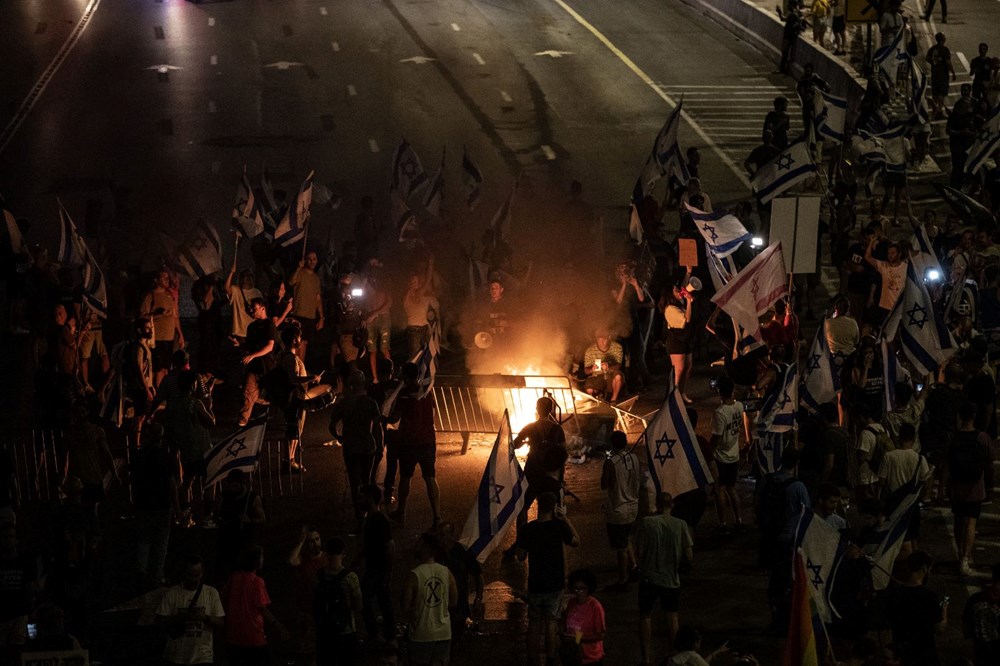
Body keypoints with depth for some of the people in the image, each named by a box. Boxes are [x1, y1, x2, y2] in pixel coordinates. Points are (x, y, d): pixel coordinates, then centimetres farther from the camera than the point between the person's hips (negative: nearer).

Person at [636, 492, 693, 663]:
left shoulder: (646, 522, -10)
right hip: (671, 578, 1)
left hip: (649, 577, -1)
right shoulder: (680, 525, -7)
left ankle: (646, 657, 14)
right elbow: (689, 557, -7)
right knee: (672, 616, 17)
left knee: (645, 615, 15)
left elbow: (639, 551, -9)